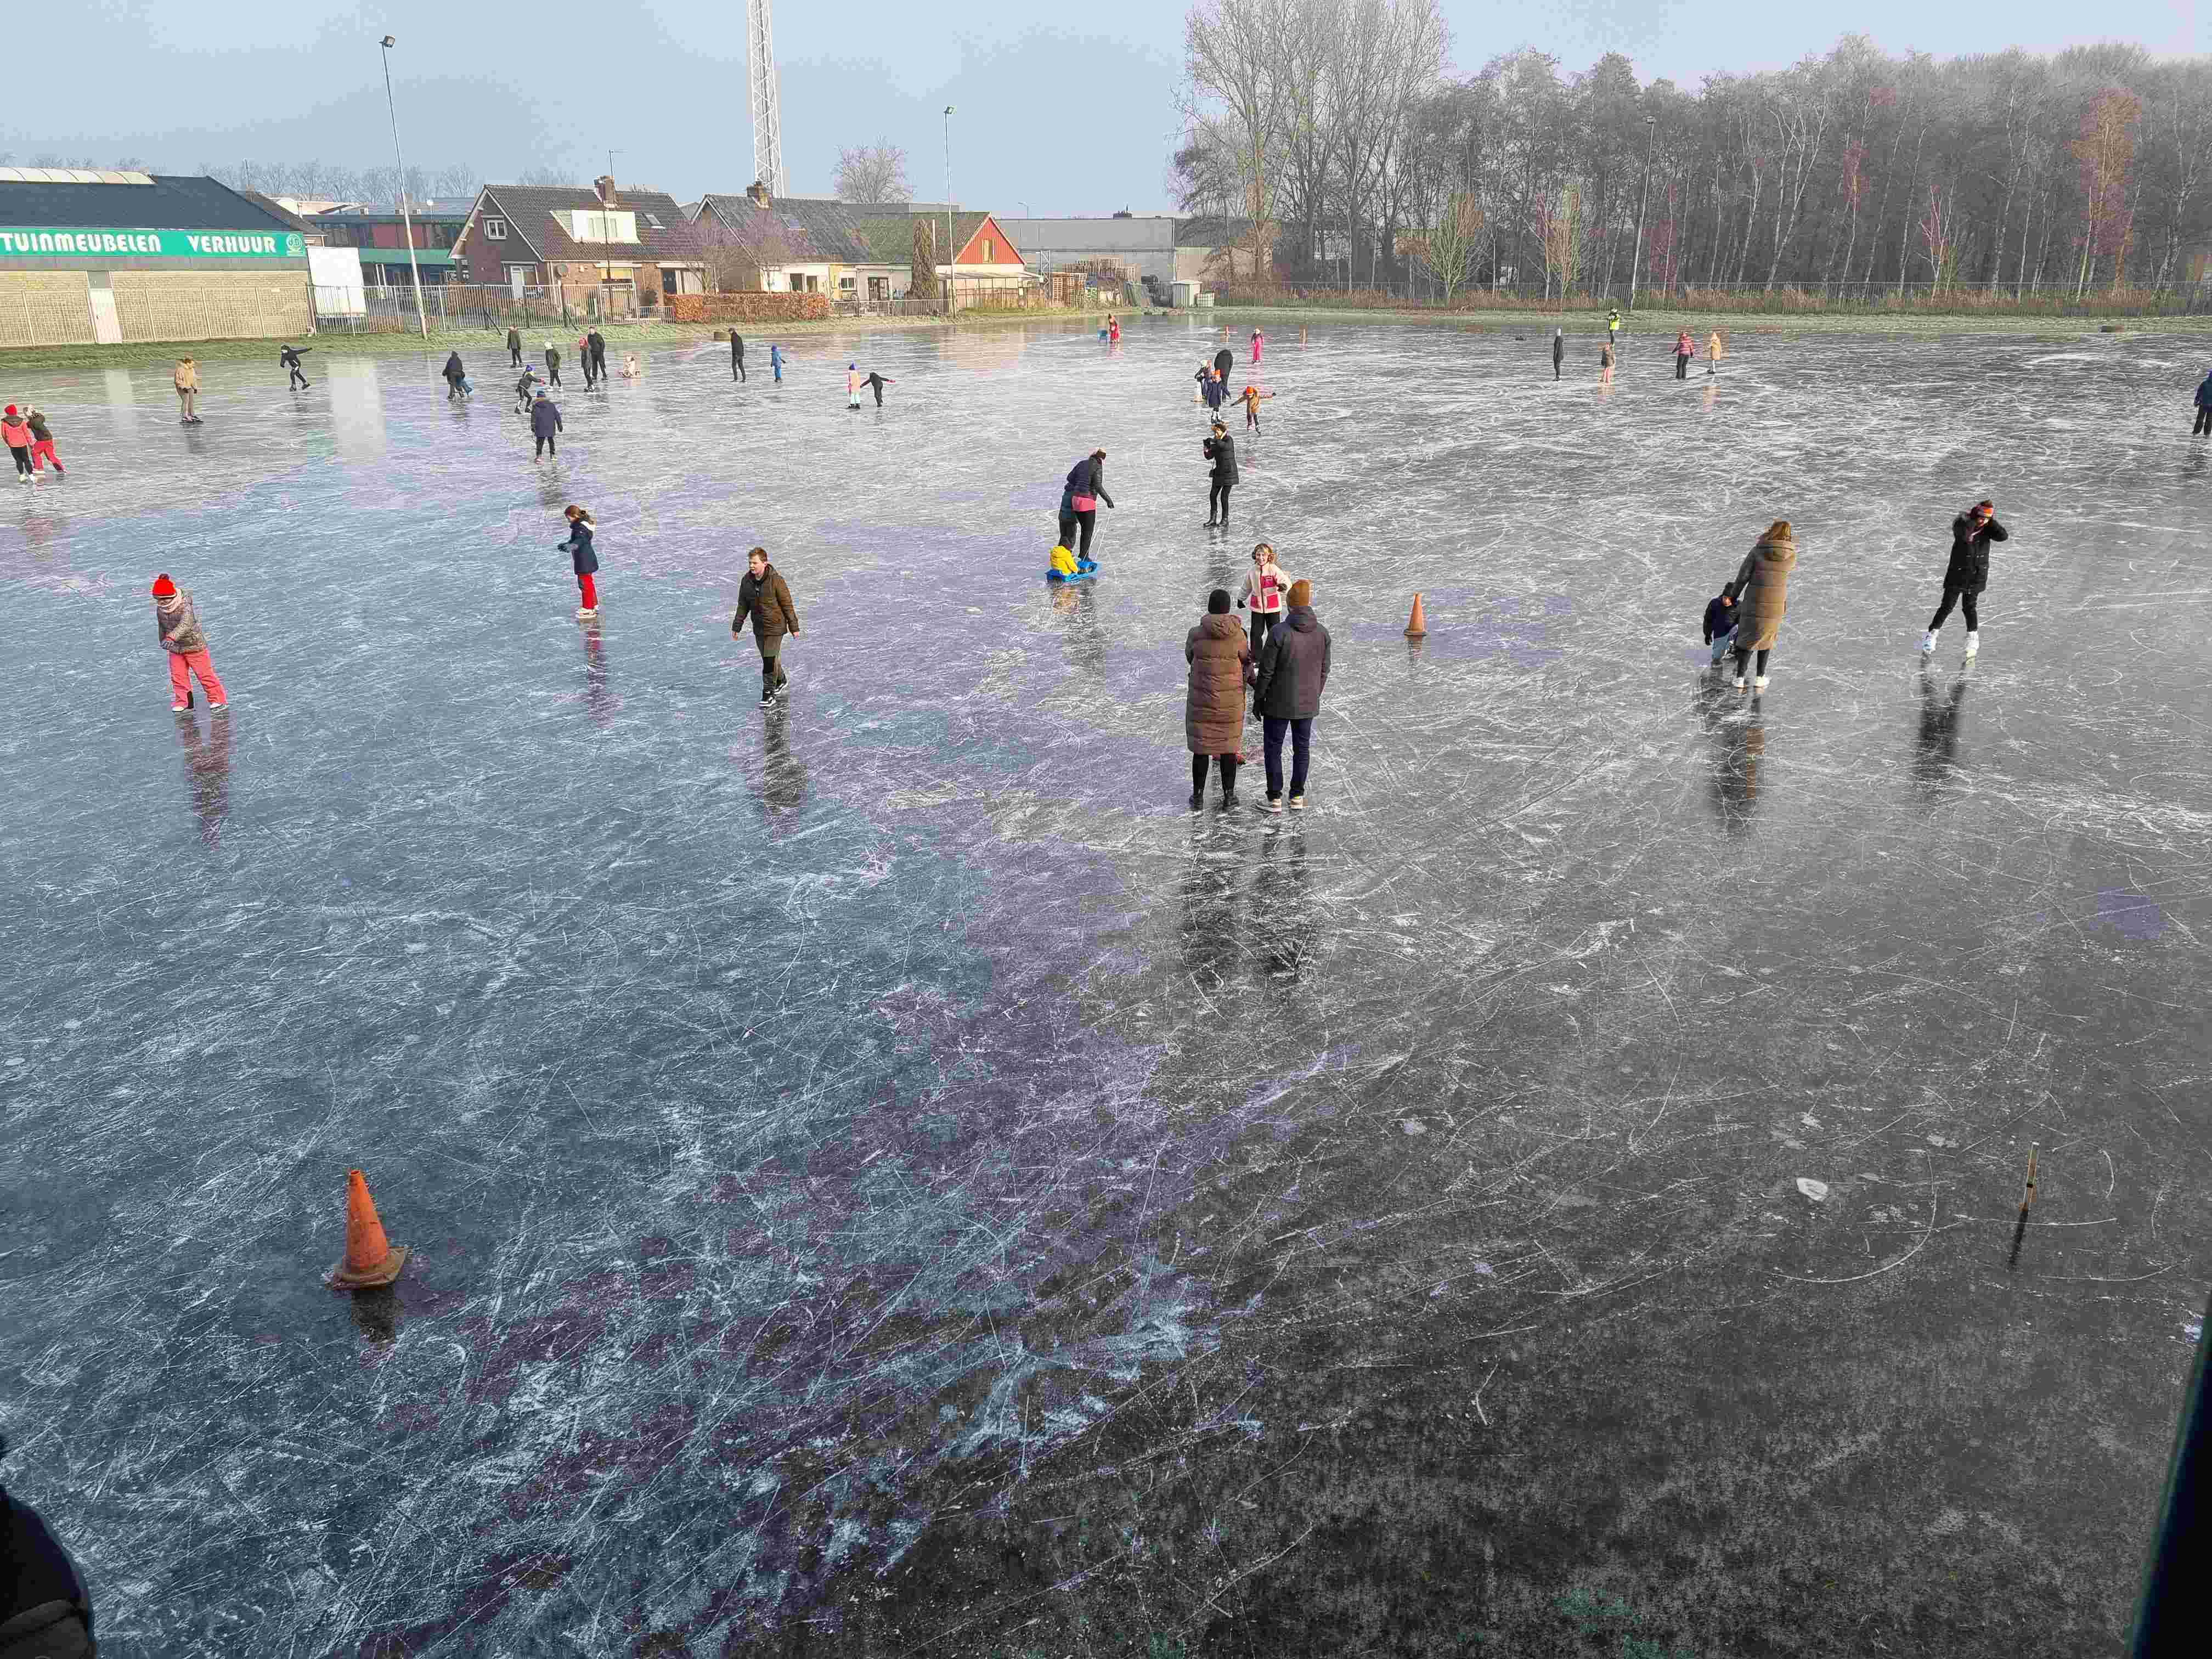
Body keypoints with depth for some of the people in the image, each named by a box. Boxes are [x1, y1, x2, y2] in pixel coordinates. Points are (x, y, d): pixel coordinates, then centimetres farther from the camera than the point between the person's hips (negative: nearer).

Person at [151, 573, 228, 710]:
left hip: (194, 646, -6)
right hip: (175, 649, 6)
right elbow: (162, 627, 14)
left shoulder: (185, 607, -27)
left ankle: (218, 700, 13)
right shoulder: (160, 609, -5)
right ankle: (182, 702, 16)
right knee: (177, 677, 3)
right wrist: (163, 641, 27)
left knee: (205, 674, 1)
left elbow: (185, 625, -45)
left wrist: (171, 638, -57)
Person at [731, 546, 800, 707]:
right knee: (769, 658, 18)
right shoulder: (747, 581, -1)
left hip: (775, 627, -6)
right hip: (759, 628, 6)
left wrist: (794, 627, -7)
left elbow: (787, 605, -11)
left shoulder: (776, 580, -18)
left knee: (770, 660, -7)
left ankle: (769, 693, 4)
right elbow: (743, 606, 9)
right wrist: (736, 627, 9)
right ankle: (781, 680, 42)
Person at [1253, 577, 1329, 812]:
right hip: (1307, 704, 4)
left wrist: (1258, 699, -3)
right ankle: (1297, 797, 23)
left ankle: (1275, 799, 12)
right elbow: (1324, 671, 3)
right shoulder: (1322, 633, -6)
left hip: (1279, 704, -4)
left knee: (1273, 749, 8)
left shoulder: (1280, 633, -20)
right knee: (1302, 748, 16)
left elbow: (1266, 671, -15)